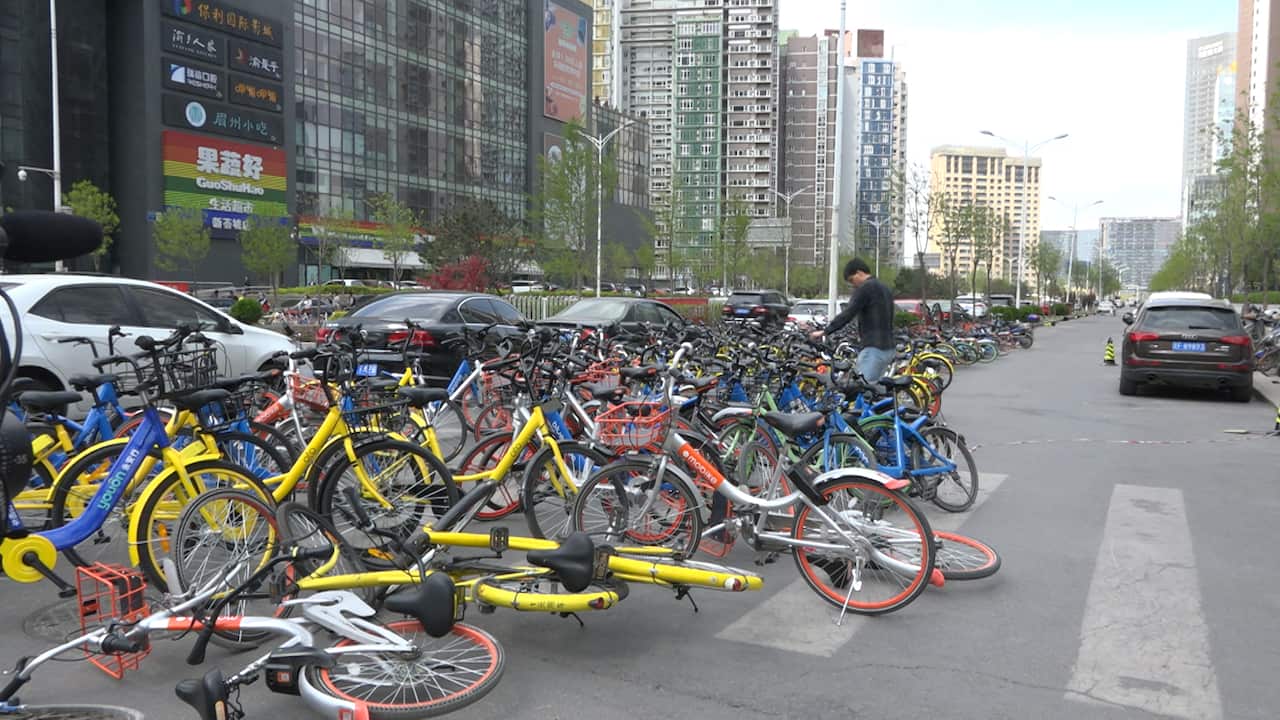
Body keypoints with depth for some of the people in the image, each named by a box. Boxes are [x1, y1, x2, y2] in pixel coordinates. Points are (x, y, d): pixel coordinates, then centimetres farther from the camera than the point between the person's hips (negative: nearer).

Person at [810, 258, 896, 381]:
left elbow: (848, 313, -16)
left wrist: (824, 331, -12)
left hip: (874, 349, -10)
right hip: (889, 348, 10)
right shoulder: (885, 289, 21)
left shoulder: (865, 288, -9)